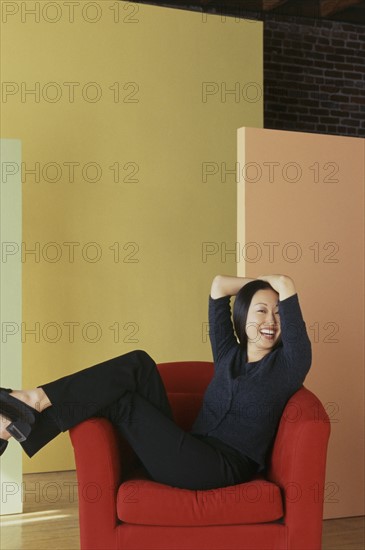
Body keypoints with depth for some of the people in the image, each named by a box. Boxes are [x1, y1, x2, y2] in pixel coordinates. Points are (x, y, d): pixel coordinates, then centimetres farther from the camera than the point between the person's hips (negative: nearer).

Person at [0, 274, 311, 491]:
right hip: (191, 451, 5)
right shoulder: (229, 355, 17)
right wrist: (258, 284, 22)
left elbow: (286, 285, -9)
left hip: (223, 468, -5)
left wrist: (281, 287, 12)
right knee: (139, 365, -12)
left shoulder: (286, 365, 1)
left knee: (119, 400, -15)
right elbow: (219, 284, 17)